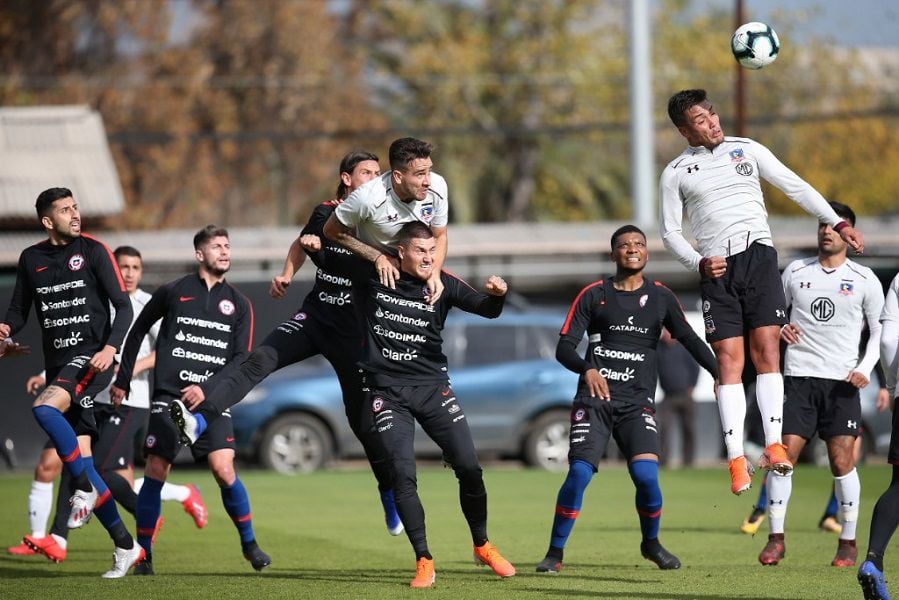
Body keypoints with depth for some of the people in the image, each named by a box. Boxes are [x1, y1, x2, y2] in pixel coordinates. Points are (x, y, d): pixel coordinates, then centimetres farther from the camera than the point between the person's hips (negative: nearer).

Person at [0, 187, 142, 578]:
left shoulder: (92, 251, -3)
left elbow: (123, 306, -4)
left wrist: (111, 347, -19)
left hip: (91, 358, -5)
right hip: (57, 365, 5)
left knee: (44, 408, -32)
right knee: (81, 458, 2)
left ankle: (84, 488, -18)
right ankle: (124, 545, 8)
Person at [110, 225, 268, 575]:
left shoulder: (239, 304, 9)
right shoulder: (172, 293, 5)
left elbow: (242, 358, 4)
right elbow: (138, 331, 17)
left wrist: (207, 388, -11)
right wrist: (122, 381, 15)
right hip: (168, 397, 0)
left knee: (224, 470, -14)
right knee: (155, 474, -3)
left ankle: (249, 544, 4)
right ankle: (144, 555, 8)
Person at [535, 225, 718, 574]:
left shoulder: (660, 297, 11)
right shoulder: (593, 295, 5)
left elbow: (689, 339, 6)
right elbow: (564, 347, 0)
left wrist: (719, 373, -11)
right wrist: (587, 369, -21)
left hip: (637, 401, 1)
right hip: (594, 398, -1)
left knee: (646, 474, -18)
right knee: (579, 472, -17)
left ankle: (651, 543, 9)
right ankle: (555, 552, -2)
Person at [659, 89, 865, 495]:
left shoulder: (747, 150, 11)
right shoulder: (676, 173, 9)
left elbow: (795, 187, 11)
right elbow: (670, 231, 9)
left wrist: (837, 223, 2)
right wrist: (699, 264, -9)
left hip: (758, 255, 0)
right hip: (716, 270, 0)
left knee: (766, 349, -10)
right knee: (728, 359, -7)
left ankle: (774, 446, -14)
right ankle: (736, 458, -8)